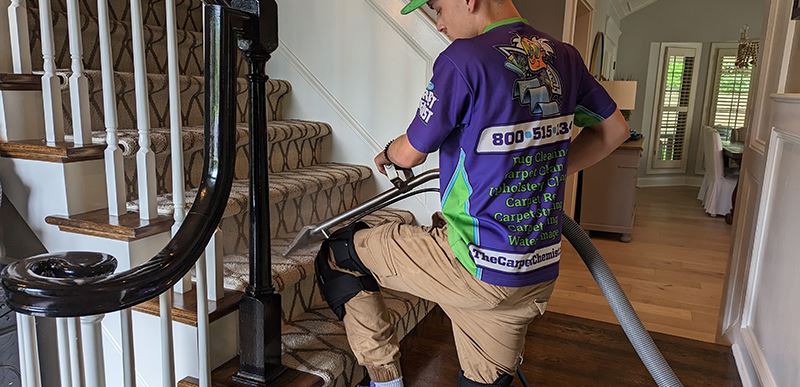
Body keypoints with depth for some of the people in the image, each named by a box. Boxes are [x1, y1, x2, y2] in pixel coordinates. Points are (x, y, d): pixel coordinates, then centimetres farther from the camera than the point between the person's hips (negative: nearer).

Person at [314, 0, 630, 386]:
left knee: (337, 253, 11)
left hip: (475, 268, -7)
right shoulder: (563, 57, 6)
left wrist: (386, 154, 16)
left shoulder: (463, 59, -16)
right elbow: (614, 130, 18)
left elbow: (410, 154, -7)